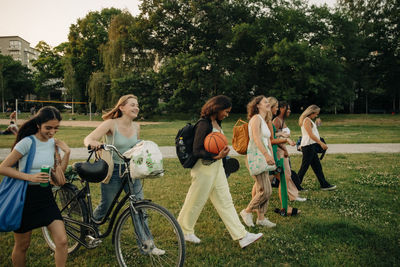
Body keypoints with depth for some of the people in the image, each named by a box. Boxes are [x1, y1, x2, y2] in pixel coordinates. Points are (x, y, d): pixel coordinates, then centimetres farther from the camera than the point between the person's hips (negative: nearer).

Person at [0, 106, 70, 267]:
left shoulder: (53, 142, 3)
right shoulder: (27, 142, -15)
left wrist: (66, 153, -5)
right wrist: (30, 177, -24)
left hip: (46, 197, 5)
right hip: (25, 197, -4)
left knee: (62, 241, -5)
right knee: (22, 245, 12)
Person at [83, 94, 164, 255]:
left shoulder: (136, 127, 3)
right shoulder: (111, 124, -12)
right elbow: (88, 139, -22)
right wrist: (93, 143, -44)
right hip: (112, 171, -4)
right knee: (106, 206, 9)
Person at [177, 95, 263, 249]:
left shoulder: (217, 123, 8)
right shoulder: (204, 125, -19)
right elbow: (196, 151, -22)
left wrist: (222, 152, 7)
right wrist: (217, 156, -30)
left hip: (217, 168, 9)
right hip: (204, 169, -9)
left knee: (225, 201, 9)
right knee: (195, 202, 8)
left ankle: (242, 236, 14)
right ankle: (184, 231, 30)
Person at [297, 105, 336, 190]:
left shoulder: (309, 120, 19)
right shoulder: (307, 120, -13)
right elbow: (311, 135, -20)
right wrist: (321, 143, -21)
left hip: (311, 146, 10)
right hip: (308, 146, -10)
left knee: (317, 166, 12)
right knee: (304, 167, -5)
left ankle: (324, 185, 19)